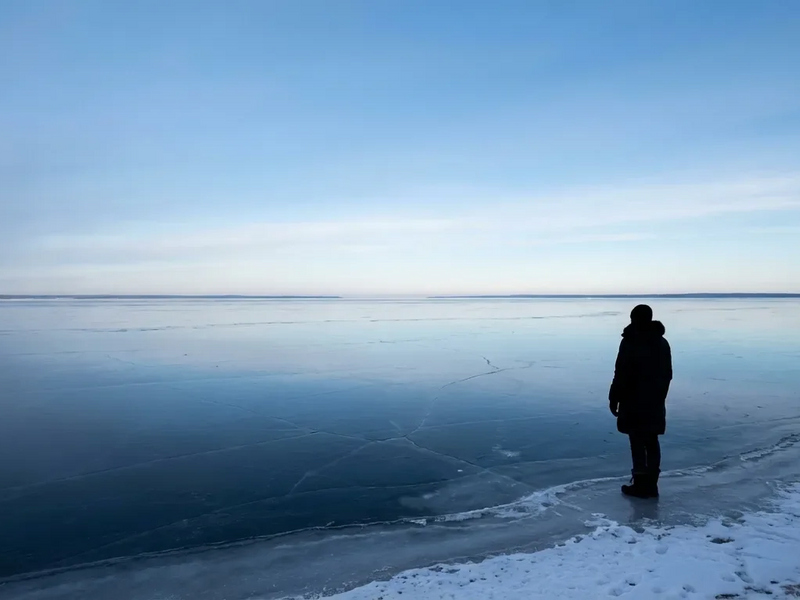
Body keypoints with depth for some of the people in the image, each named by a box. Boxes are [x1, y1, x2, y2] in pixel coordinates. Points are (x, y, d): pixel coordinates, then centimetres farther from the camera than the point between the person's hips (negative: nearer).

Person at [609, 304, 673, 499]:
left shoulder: (630, 342, -14)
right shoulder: (662, 342, 10)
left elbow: (621, 375, -15)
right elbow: (667, 374, 16)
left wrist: (614, 399, -7)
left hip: (634, 402, -7)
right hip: (655, 402, 7)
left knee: (637, 443, 0)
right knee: (652, 442, 12)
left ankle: (640, 485, 5)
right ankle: (651, 485, 18)